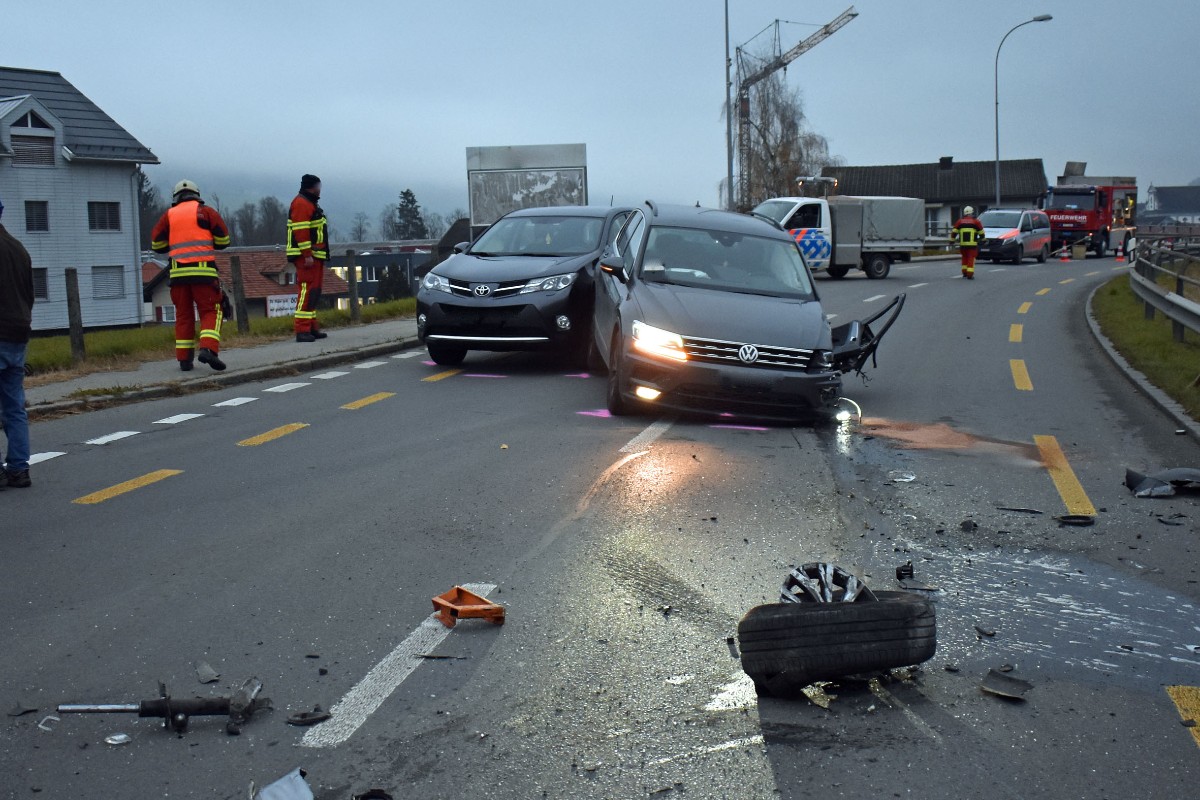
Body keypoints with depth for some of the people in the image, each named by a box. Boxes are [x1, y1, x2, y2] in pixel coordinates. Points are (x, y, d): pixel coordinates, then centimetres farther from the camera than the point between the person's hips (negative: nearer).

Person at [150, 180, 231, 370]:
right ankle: (208, 348, -22)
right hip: (203, 270, -3)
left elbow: (157, 245, 14)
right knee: (210, 311, -1)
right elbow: (223, 241, 5)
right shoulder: (206, 212, 6)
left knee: (183, 314, 10)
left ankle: (184, 359, 8)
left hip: (178, 272, 3)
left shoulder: (168, 215, 13)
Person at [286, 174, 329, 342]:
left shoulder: (311, 203, 22)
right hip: (306, 257, -11)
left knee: (314, 291, 13)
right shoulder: (301, 204, -12)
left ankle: (312, 327, 18)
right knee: (307, 291, -13)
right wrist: (307, 255, -25)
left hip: (315, 256, 11)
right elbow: (300, 232, -20)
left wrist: (319, 256, 22)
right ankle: (302, 330, -16)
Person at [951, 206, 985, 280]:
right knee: (971, 259, -2)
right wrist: (982, 240, 23)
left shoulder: (960, 221, 6)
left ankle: (964, 273, 22)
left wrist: (952, 240, 16)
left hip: (962, 244, 3)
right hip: (972, 244, -3)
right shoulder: (975, 221, 0)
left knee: (964, 258, 19)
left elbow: (954, 231, 5)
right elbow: (981, 232, 7)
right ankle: (970, 275, -9)